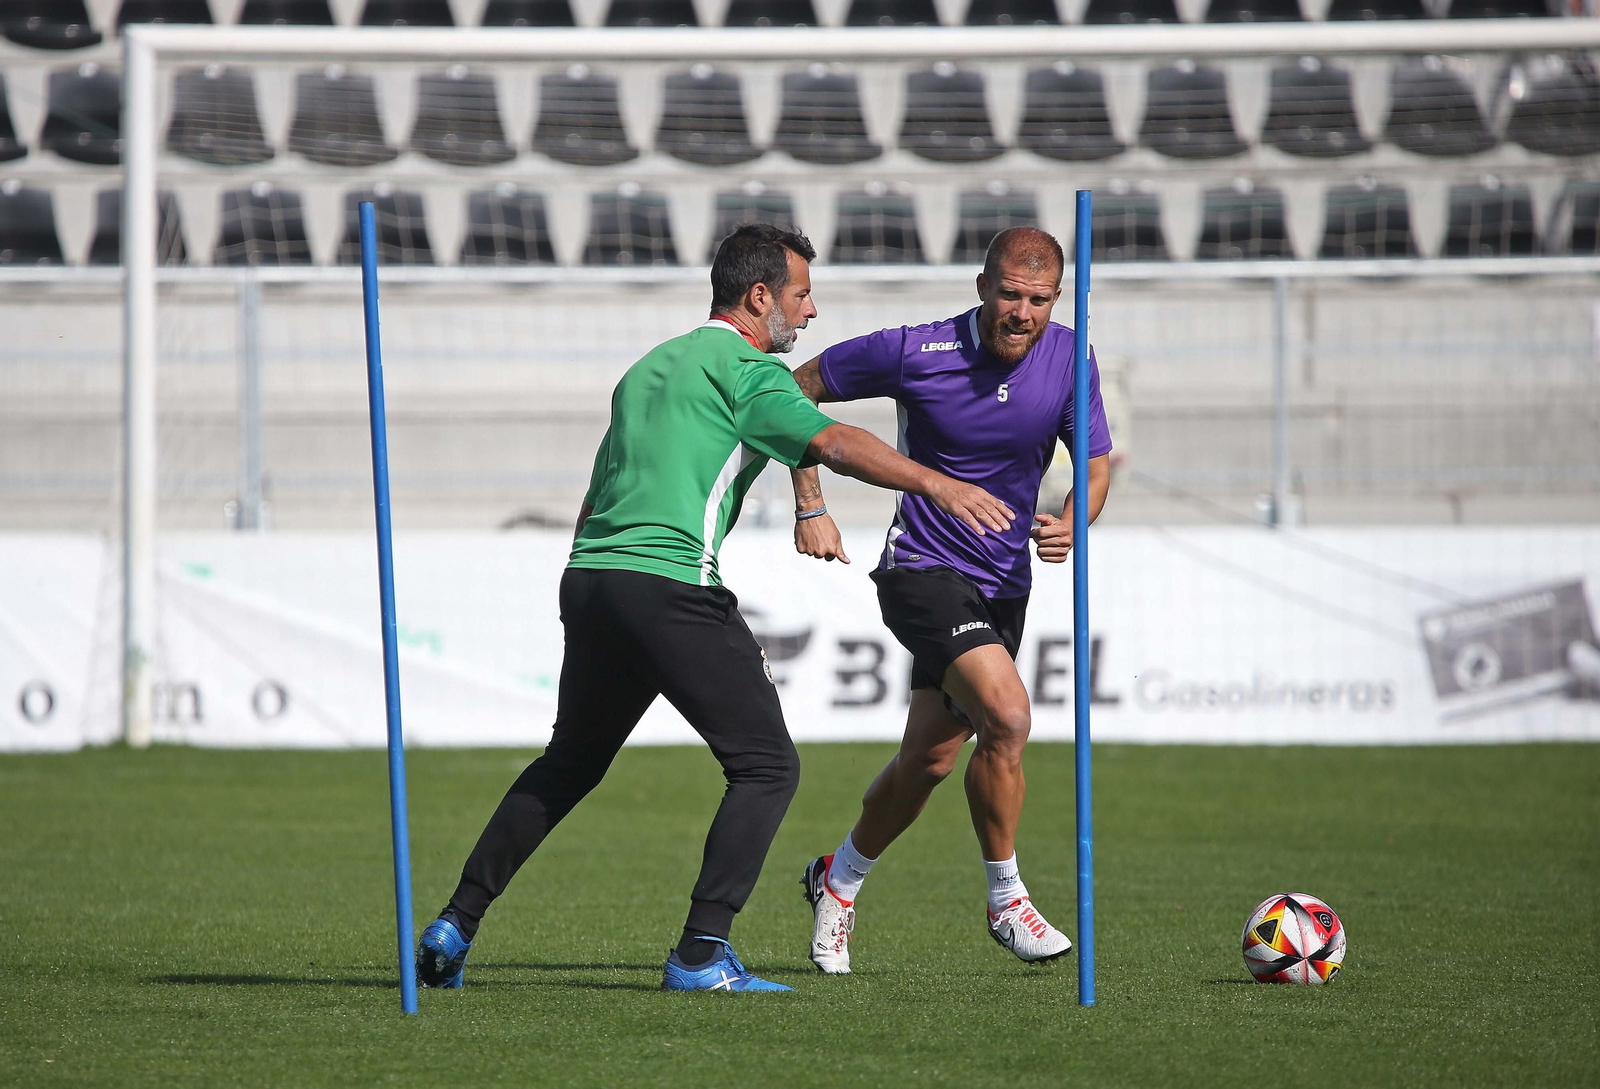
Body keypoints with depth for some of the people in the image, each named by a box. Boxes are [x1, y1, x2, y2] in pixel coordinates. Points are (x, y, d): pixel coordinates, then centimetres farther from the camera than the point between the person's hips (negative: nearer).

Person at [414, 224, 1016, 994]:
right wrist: (934, 484, -22)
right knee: (766, 767, -3)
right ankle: (701, 954, -12)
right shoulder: (742, 367, -2)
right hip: (670, 588, -9)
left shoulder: (649, 367, 25)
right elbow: (832, 443, -18)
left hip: (588, 577, 9)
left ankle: (454, 927, 21)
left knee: (569, 764, 24)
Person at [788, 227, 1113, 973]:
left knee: (930, 760, 14)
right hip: (923, 569, -6)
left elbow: (1097, 466, 2)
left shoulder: (1068, 358, -6)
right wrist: (811, 508, -7)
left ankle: (839, 879, 40)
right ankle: (1005, 901, -11)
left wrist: (1071, 525, -20)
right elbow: (797, 391, -4)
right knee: (1006, 714, -26)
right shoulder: (915, 353, -17)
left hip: (1003, 585, 6)